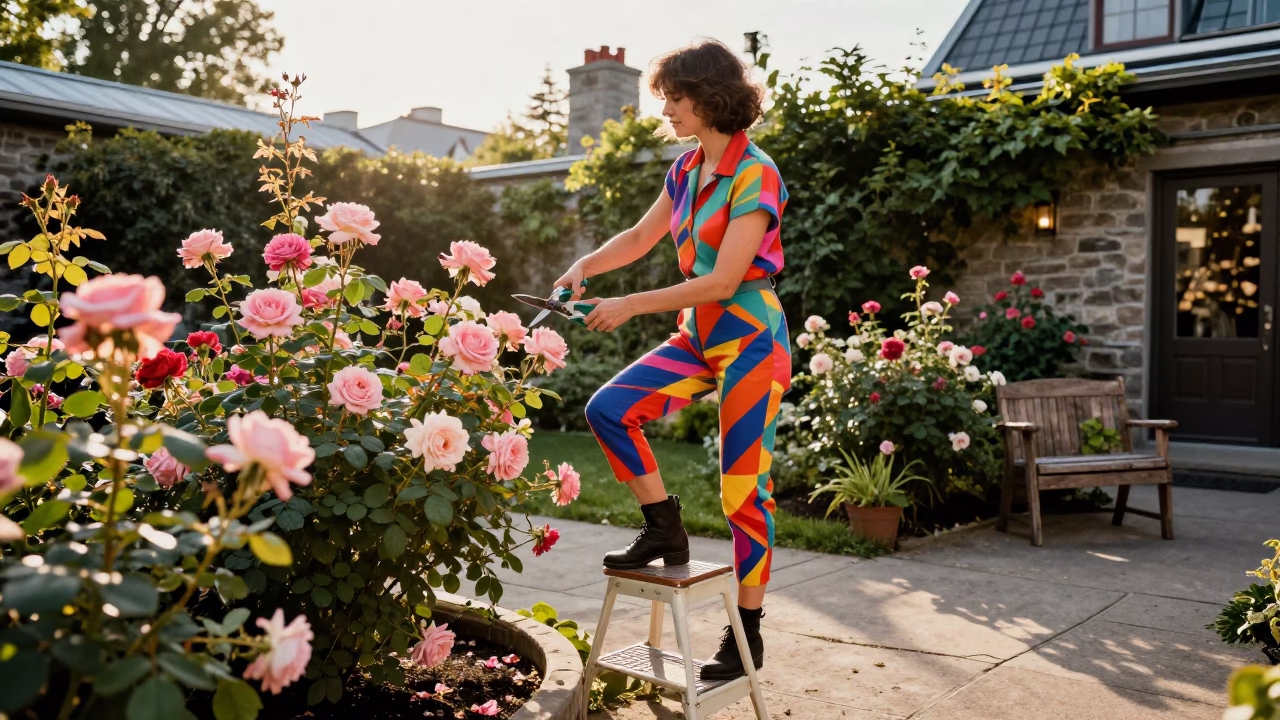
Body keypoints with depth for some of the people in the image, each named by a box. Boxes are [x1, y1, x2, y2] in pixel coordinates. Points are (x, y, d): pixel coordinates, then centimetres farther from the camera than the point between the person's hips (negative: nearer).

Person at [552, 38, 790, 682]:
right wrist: (586, 266, 3)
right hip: (699, 338, 8)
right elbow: (642, 235, 20)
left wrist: (629, 306, -18)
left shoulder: (755, 175, -17)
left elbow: (723, 280, -22)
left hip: (750, 339, -7)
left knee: (744, 487, -2)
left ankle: (747, 635, 12)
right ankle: (665, 531, 7)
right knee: (609, 407, -9)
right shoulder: (686, 169, 8)